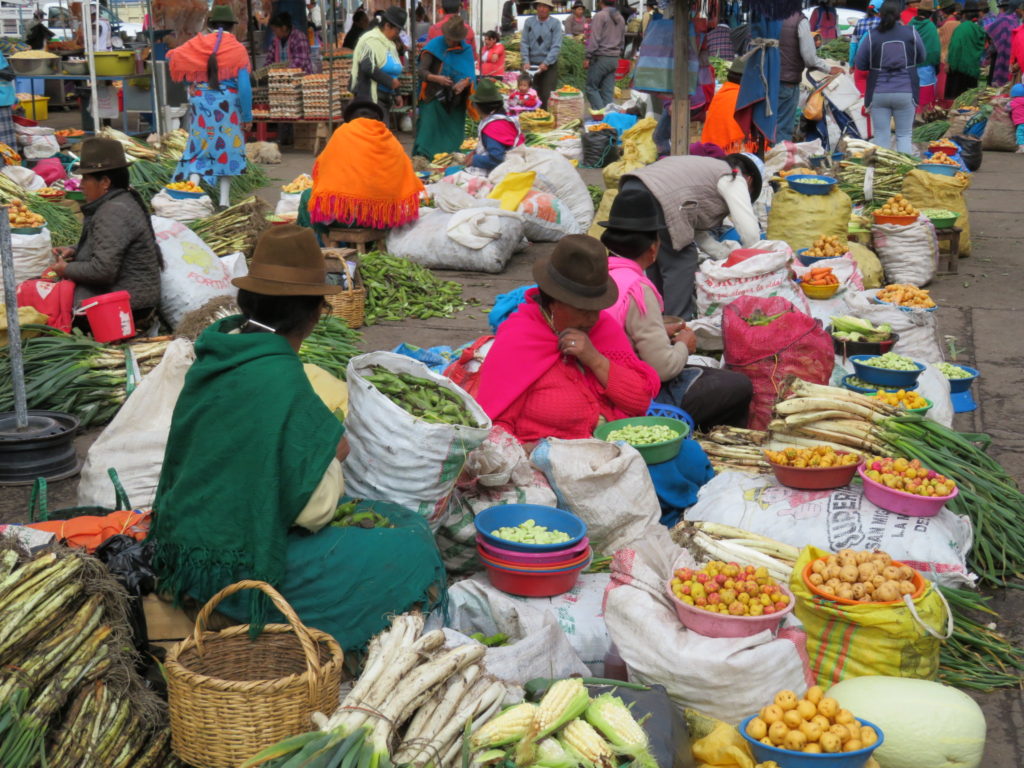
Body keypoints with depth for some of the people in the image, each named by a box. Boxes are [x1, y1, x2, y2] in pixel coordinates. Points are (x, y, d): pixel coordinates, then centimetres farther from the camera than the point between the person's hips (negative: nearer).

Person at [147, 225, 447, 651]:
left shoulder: (217, 354, 1)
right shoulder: (280, 379, -25)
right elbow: (314, 508, -22)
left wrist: (322, 449, 12)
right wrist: (335, 456, -3)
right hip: (235, 568, -9)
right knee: (410, 551, -5)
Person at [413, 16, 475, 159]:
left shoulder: (466, 49, 7)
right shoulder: (434, 46, -2)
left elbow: (471, 74, 5)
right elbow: (422, 71, -8)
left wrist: (465, 82, -18)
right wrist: (436, 78, -27)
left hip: (456, 102, 3)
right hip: (434, 99, -3)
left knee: (454, 135, 5)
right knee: (429, 132, -10)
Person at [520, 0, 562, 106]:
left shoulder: (555, 23, -1)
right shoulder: (529, 22, 6)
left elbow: (556, 46, -7)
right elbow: (524, 43, 4)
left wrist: (546, 63, -17)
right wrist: (526, 61, -9)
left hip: (549, 66, -2)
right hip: (532, 65, 2)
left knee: (547, 96, -8)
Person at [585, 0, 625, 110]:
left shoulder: (600, 15, -9)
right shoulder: (620, 18, 14)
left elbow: (595, 39, -14)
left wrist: (588, 57, -11)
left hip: (601, 57, -7)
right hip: (614, 58, 7)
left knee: (591, 87, -1)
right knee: (608, 91, 7)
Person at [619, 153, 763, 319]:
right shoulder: (734, 179, 8)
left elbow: (698, 230, 30)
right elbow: (750, 232, 0)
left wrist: (729, 256, 27)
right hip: (653, 199, -9)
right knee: (682, 261, 0)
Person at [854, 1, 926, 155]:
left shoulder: (872, 36, -6)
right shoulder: (911, 33, -3)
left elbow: (859, 64, -1)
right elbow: (921, 58, 8)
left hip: (879, 94, -1)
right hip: (905, 92, 1)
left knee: (881, 135, 6)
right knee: (904, 135, 10)